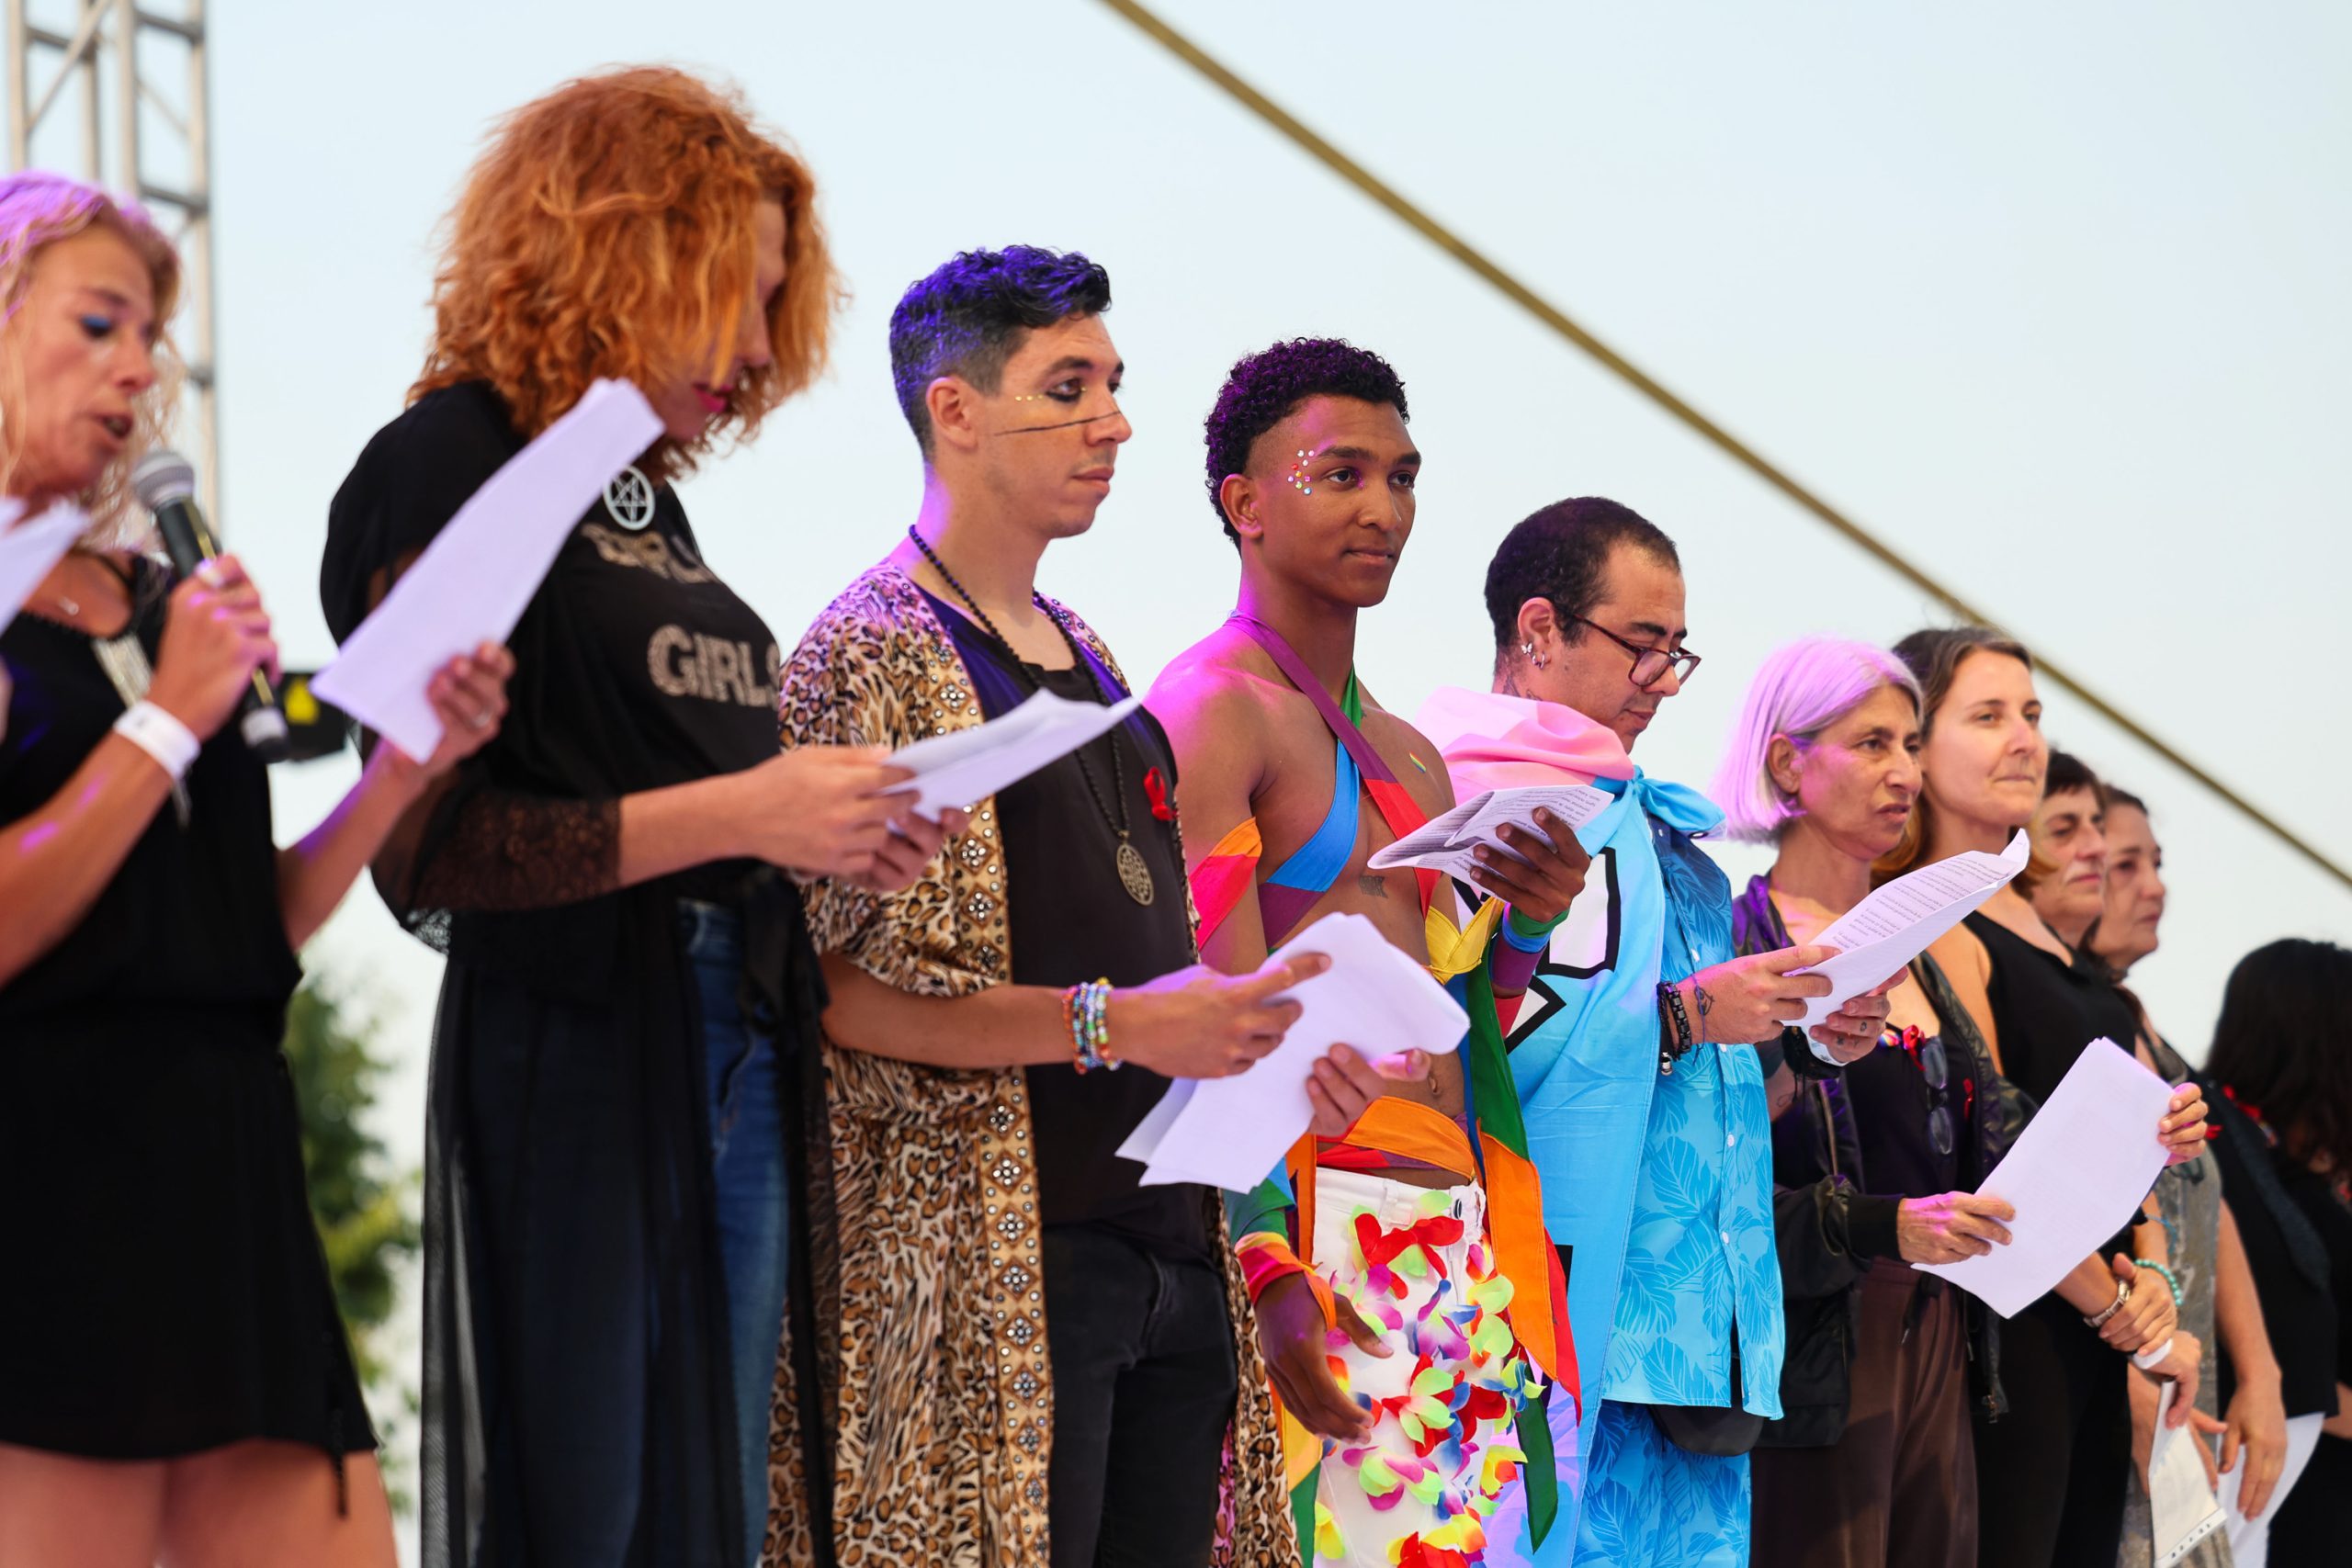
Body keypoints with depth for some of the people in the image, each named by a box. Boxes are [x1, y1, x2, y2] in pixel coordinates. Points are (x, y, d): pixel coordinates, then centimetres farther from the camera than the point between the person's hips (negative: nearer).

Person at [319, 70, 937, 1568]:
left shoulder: (650, 491, 17)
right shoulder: (453, 463, -7)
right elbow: (423, 848, -14)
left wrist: (833, 832, 4)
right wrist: (740, 814, -17)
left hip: (736, 1053, 8)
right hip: (568, 1065, -8)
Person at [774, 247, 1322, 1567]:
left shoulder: (1088, 656, 21)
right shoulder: (873, 653, -5)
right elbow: (840, 987, -15)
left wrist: (1242, 1027, 10)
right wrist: (1112, 1024, -19)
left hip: (1166, 1243, 8)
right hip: (998, 1255, -8)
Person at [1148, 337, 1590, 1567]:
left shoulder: (1408, 755, 22)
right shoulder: (1211, 708, -5)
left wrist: (1526, 926, 5)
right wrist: (1269, 1273, -21)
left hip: (1456, 1241, 8)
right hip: (1319, 1234, -8)